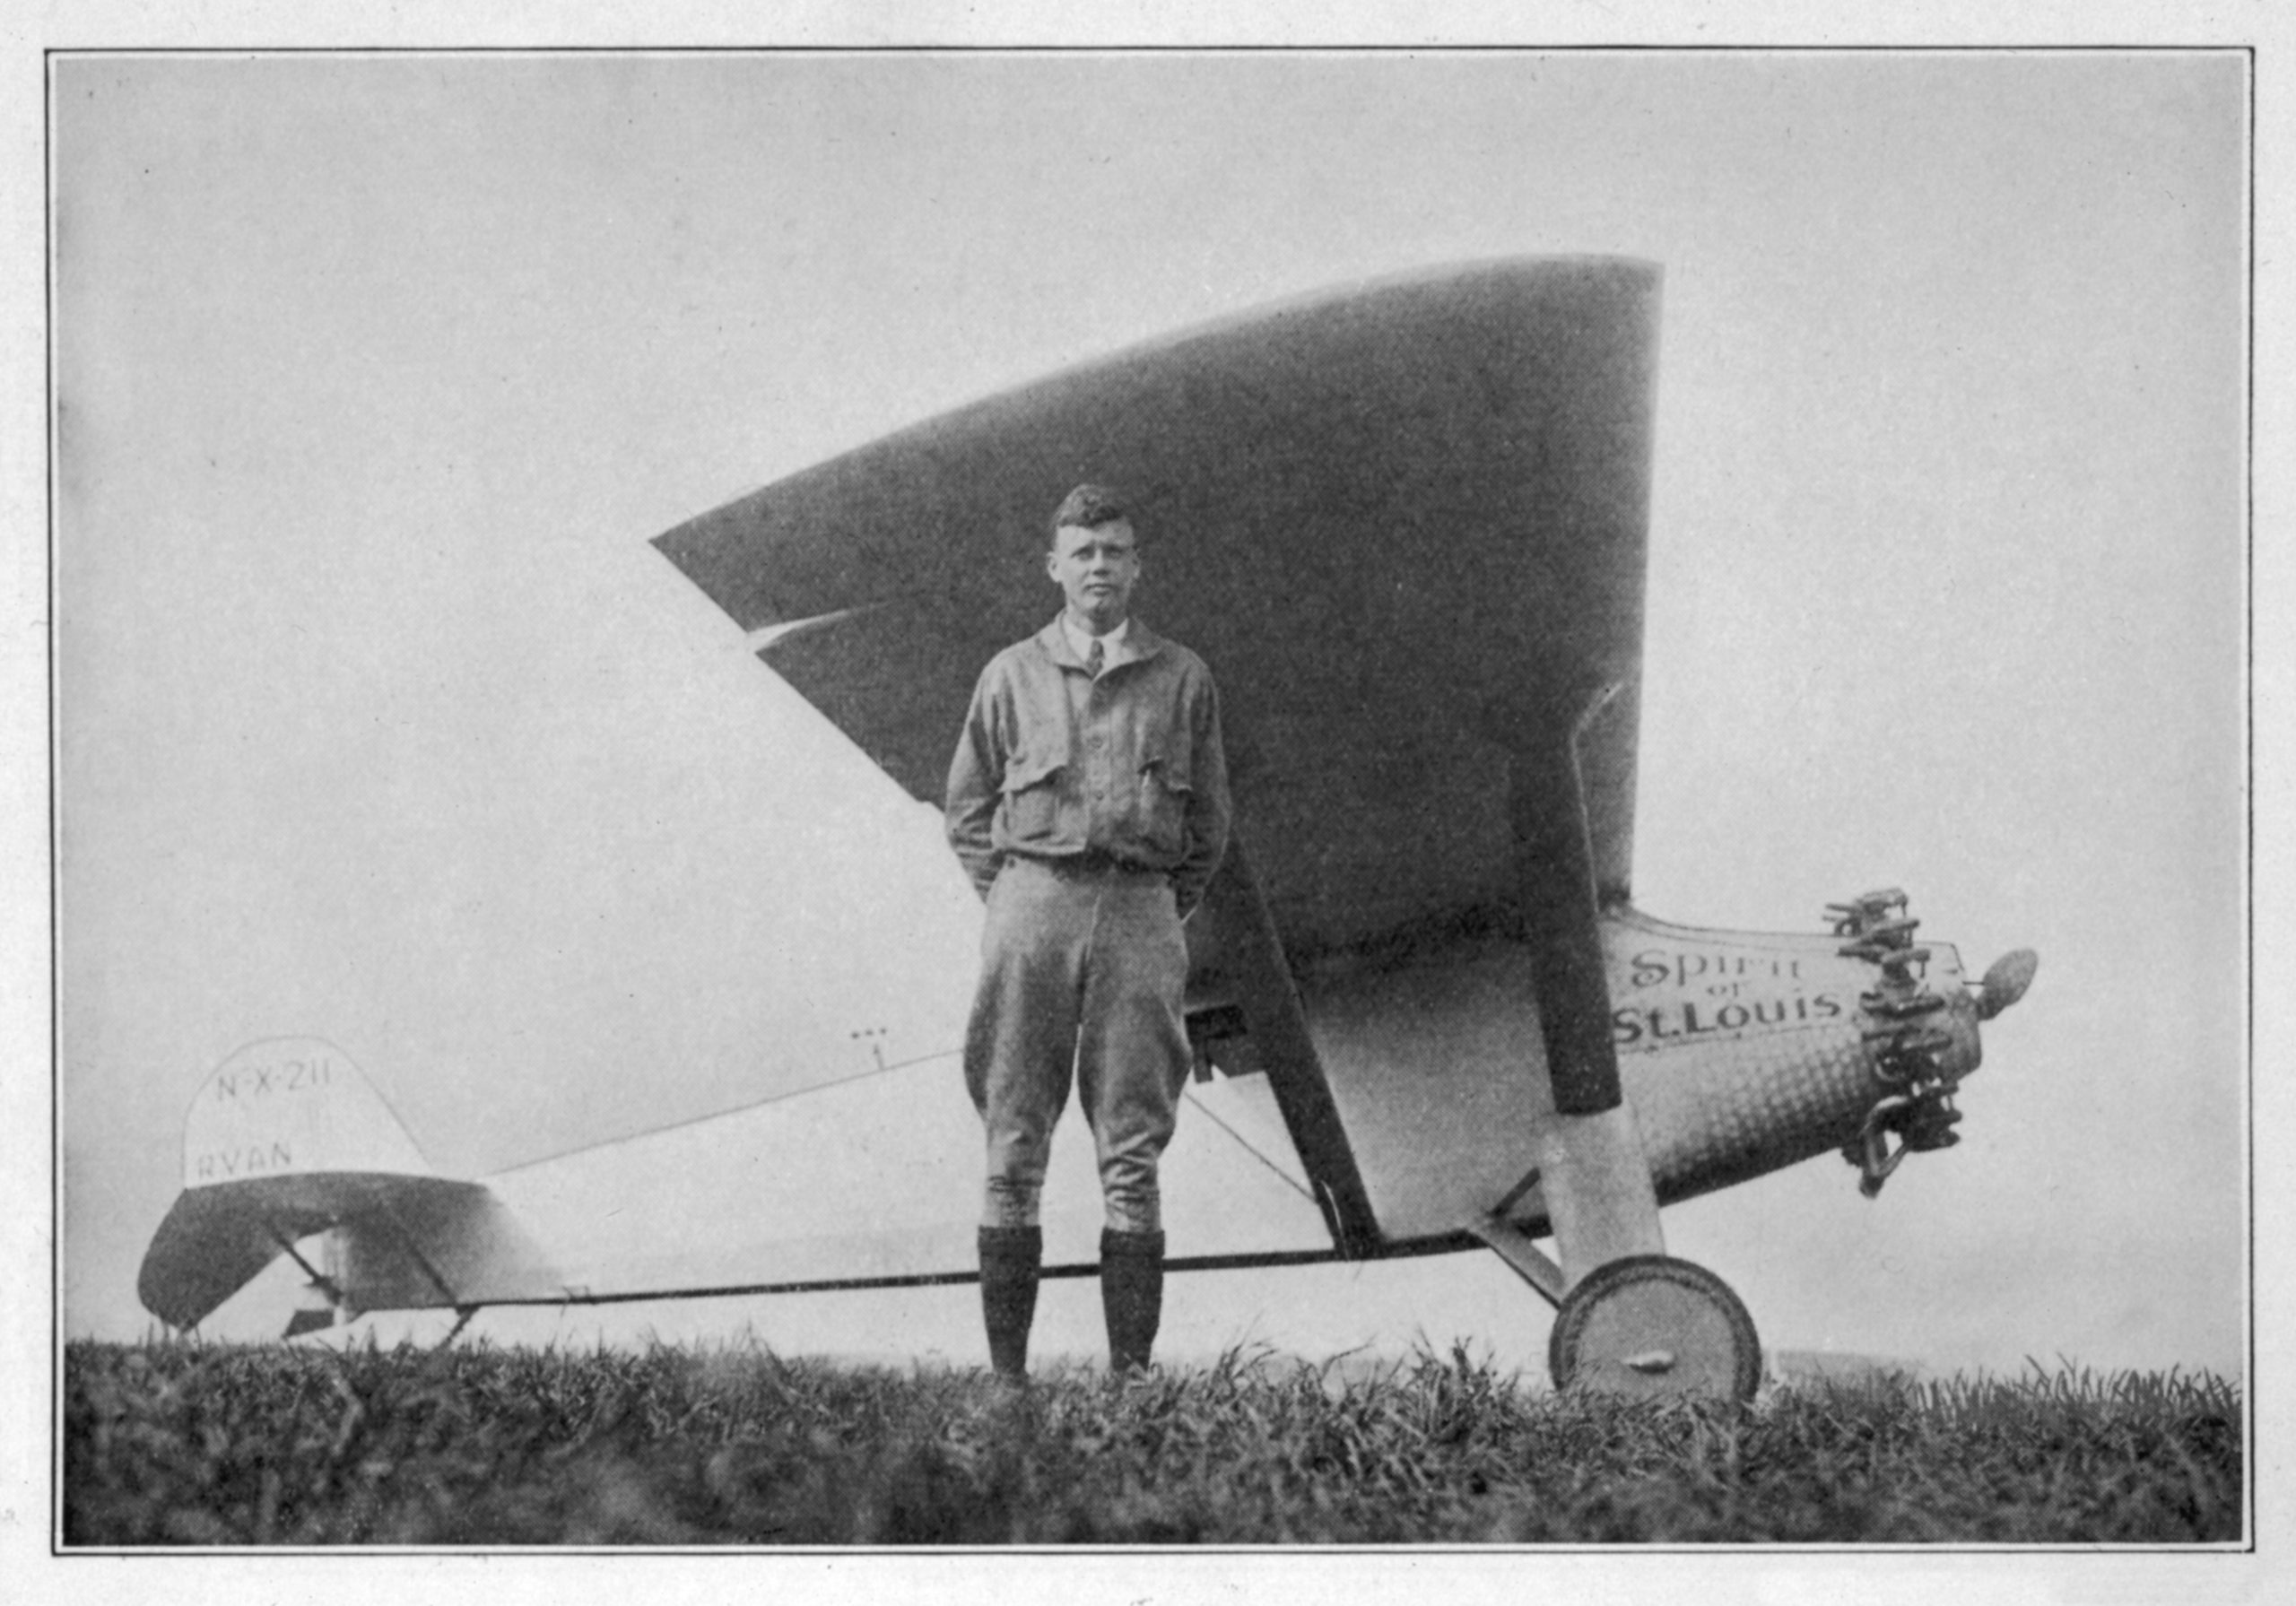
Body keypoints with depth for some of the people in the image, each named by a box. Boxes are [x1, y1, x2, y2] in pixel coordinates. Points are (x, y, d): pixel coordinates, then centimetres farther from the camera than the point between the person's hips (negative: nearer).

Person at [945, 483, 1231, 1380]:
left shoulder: (1182, 678, 11)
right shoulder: (1013, 675, 10)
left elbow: (1208, 818, 15)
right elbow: (968, 808, 14)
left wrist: (1168, 911, 7)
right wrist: (1009, 897, 3)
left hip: (1142, 910, 0)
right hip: (1033, 900, 0)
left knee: (1133, 1153, -1)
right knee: (1014, 1146, -2)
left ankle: (1130, 1369, 0)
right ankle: (1005, 1369, 1)